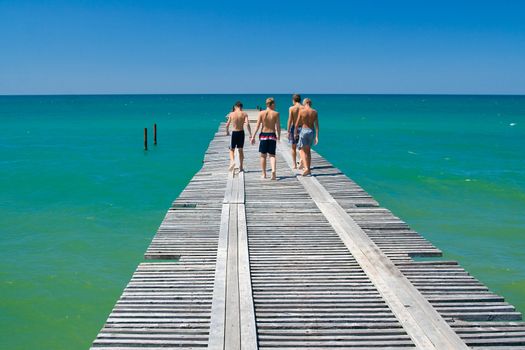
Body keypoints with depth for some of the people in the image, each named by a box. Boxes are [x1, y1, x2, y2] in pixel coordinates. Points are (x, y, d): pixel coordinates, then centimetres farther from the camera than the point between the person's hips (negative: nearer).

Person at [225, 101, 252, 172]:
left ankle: (232, 161, -15)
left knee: (232, 149, 13)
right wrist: (250, 134, -9)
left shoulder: (231, 114, -1)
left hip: (234, 133, -1)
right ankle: (240, 167, 17)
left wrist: (227, 131, 24)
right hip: (241, 132, 1)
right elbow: (247, 124, -14)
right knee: (240, 149, 15)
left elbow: (227, 125, 5)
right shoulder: (244, 114, -2)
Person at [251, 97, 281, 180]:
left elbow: (257, 126, -5)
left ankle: (264, 174, 14)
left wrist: (253, 136, -3)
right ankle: (273, 170, -20)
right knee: (272, 155, 4)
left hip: (263, 135, 0)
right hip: (272, 135, 0)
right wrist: (279, 136, 12)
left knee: (263, 155, 11)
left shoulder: (261, 113, -2)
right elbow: (278, 126, -3)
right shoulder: (276, 113, -2)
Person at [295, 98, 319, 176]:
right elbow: (317, 125, 0)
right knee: (308, 150, 18)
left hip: (304, 130, -4)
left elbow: (297, 124, -5)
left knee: (303, 150, 0)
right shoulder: (314, 112, 1)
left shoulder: (301, 111, -7)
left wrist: (295, 132, 10)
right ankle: (309, 169, 21)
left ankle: (306, 168, -18)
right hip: (312, 131, 4)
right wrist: (317, 136, 3)